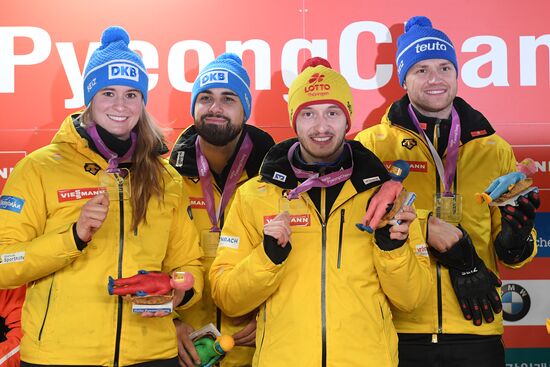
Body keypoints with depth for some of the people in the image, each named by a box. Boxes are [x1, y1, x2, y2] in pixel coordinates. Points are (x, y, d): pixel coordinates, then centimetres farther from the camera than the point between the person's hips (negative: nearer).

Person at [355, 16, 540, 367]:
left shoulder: (495, 149, 12)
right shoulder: (372, 145, 2)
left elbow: (507, 251, 12)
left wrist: (515, 240, -9)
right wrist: (431, 230, -23)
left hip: (476, 329, 3)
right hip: (400, 330, -3)